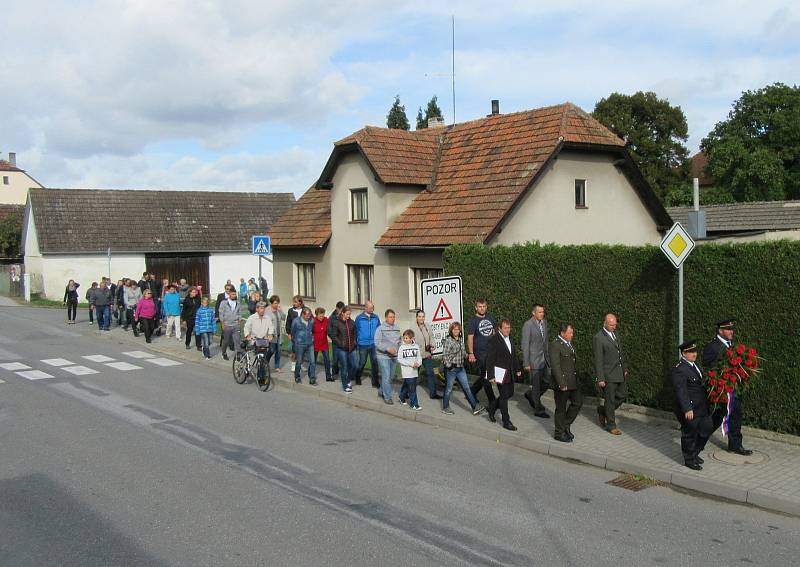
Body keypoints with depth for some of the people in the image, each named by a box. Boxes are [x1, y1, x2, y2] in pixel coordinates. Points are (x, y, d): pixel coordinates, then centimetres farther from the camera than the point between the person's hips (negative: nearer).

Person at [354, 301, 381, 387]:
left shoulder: (376, 318, 3)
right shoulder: (359, 318, -4)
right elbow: (356, 331, 2)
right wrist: (357, 341, 2)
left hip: (374, 344, 2)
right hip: (363, 344, -2)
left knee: (375, 363, 2)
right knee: (362, 362, 8)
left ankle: (375, 382, 9)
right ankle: (357, 378, 30)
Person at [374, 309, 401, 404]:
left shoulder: (397, 328, 9)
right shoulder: (380, 328, -8)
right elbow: (377, 343, -13)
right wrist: (388, 349, -23)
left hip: (394, 357, 6)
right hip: (383, 356, -6)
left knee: (390, 376, 13)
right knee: (386, 376, -8)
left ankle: (381, 392, 31)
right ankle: (387, 397, -1)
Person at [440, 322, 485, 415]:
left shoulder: (460, 339, 9)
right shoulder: (447, 340, -14)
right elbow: (445, 355, -16)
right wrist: (448, 365, -23)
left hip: (460, 368, 7)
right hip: (451, 369, -7)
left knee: (466, 388, 8)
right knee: (449, 389, 7)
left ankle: (475, 407, 10)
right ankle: (445, 408, 24)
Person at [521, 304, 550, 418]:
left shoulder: (544, 322, 6)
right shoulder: (528, 325, -15)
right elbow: (525, 345, -14)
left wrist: (548, 356, 15)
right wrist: (526, 364, -15)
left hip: (544, 359, 7)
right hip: (534, 360, -7)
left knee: (547, 381, 11)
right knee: (536, 385, 2)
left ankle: (530, 395, 34)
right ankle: (538, 410, 13)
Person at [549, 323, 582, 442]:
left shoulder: (569, 344, 12)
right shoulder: (555, 345, -17)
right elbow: (555, 366, -21)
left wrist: (576, 380, 18)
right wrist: (562, 384, -23)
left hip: (572, 382, 9)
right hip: (562, 383, -9)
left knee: (578, 402, 11)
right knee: (561, 408, 3)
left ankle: (565, 425, 26)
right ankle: (559, 433, 17)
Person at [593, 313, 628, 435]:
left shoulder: (616, 334, 8)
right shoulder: (598, 338, -16)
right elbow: (598, 360, -17)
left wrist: (624, 368, 18)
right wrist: (600, 379, -18)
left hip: (619, 372, 8)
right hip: (608, 374, -8)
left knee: (622, 395, 15)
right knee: (610, 399, 3)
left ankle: (603, 410, 34)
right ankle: (611, 425, 16)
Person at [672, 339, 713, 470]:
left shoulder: (694, 364, 9)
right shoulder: (679, 370, -20)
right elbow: (681, 391, -25)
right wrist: (687, 409, -31)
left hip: (702, 407, 9)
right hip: (689, 410, -9)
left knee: (706, 430, 17)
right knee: (690, 434, 4)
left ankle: (694, 453, 36)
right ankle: (689, 459, 20)